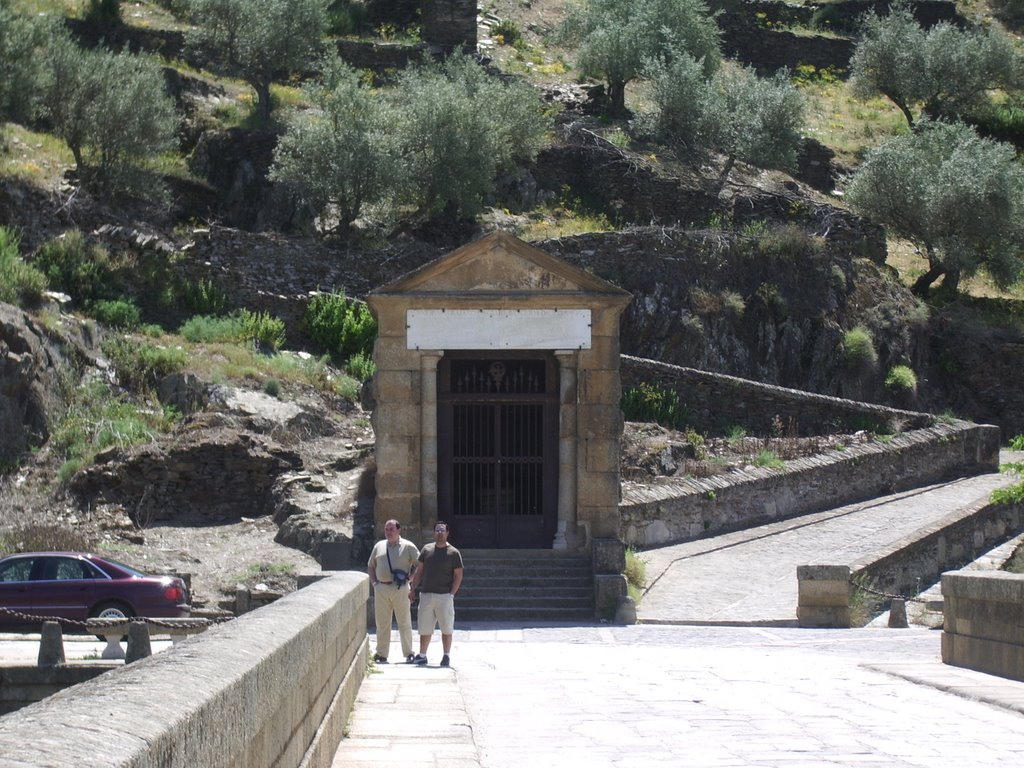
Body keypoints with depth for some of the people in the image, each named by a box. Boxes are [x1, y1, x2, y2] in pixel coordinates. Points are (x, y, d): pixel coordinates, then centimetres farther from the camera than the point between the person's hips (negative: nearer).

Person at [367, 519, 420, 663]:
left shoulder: (408, 547, 3)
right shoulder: (379, 546, 14)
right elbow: (371, 566, 21)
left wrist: (408, 579, -5)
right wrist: (374, 582, 7)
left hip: (400, 590, -3)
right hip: (381, 589, 3)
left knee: (404, 623, 1)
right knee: (382, 623, 4)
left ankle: (408, 654, 8)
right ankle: (381, 654, 8)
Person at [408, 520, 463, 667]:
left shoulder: (453, 553, 1)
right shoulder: (427, 549, 11)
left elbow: (458, 575, 0)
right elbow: (419, 571, 16)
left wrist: (452, 594, -9)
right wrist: (413, 589, 10)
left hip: (444, 596, -3)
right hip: (426, 595, 3)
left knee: (446, 629, 0)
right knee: (424, 629, 6)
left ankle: (446, 656, 9)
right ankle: (422, 655, 14)